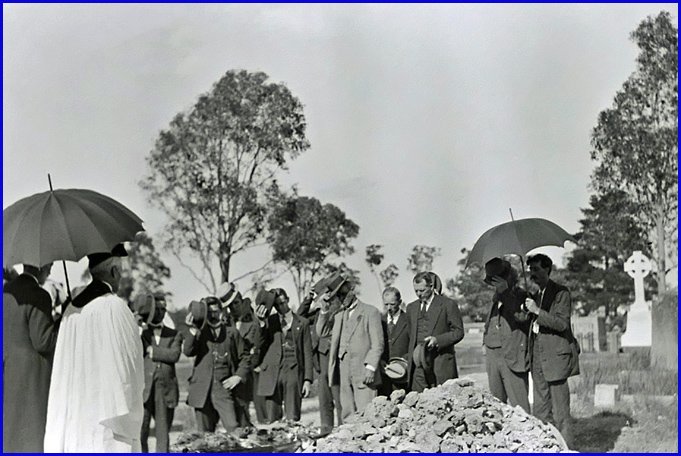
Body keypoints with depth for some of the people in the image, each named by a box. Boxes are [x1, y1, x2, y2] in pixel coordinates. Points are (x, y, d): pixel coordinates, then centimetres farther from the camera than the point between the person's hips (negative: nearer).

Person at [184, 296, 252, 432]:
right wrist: (193, 330, -17)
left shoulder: (231, 333, 8)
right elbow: (188, 351, -7)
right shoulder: (199, 334, 10)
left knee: (233, 428, -15)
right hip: (202, 390, 2)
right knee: (205, 433, 6)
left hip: (223, 388, -2)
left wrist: (238, 376, 0)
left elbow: (245, 356, 13)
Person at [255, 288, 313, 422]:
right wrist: (262, 323, -11)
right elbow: (260, 345, 1)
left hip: (293, 372, -1)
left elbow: (307, 352, 7)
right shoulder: (269, 321, 12)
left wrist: (307, 379, 0)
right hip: (272, 372, 1)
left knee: (292, 418, -4)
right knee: (272, 417, 0)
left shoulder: (302, 323, 9)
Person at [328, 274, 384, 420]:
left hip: (364, 374, -5)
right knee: (347, 415, 1)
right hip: (345, 376, 6)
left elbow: (378, 343, -4)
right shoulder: (339, 316, 21)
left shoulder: (370, 312, 2)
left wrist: (370, 367, -14)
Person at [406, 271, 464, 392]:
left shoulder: (448, 305, 1)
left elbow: (458, 332, -1)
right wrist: (412, 353, 6)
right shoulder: (411, 307, 17)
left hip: (441, 364, -4)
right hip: (418, 365, 4)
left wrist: (437, 340, -15)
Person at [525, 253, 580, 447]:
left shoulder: (561, 293, -5)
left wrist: (537, 311, -19)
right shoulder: (535, 295, 19)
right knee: (540, 412, 7)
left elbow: (562, 323, -15)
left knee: (560, 412, -6)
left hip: (555, 357, -8)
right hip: (538, 358, 8)